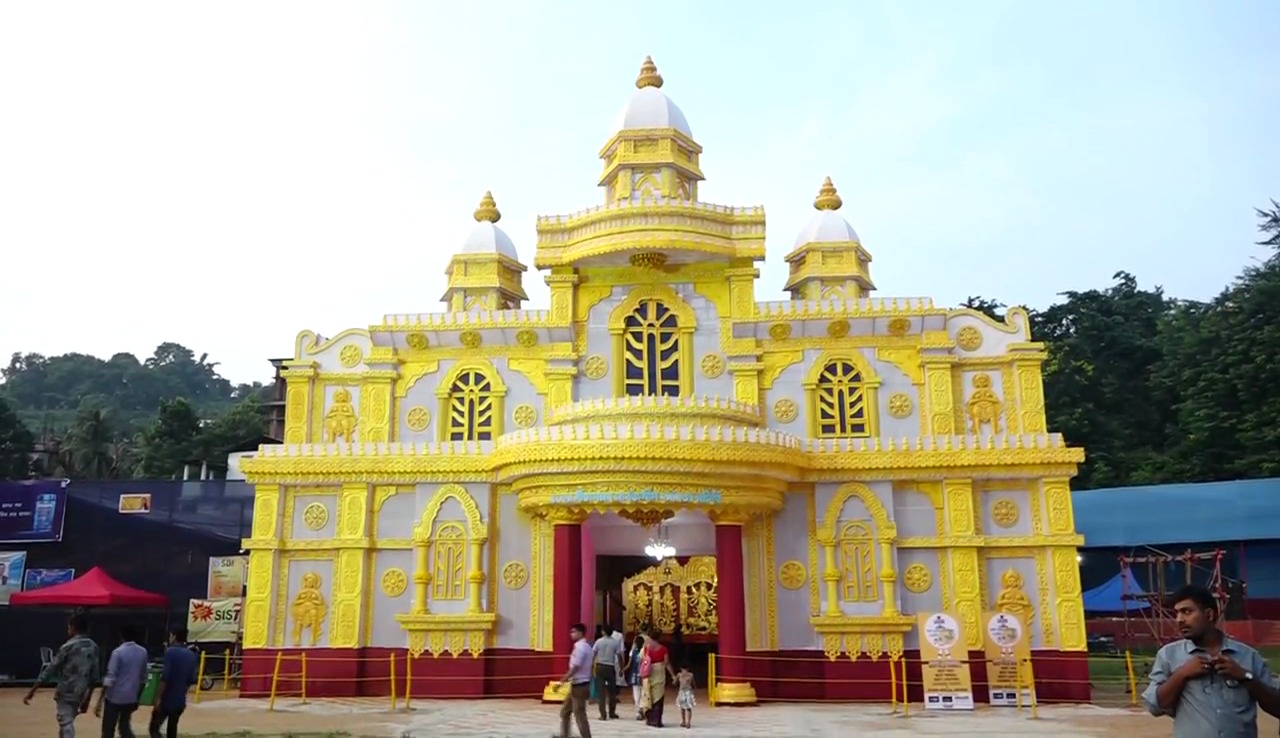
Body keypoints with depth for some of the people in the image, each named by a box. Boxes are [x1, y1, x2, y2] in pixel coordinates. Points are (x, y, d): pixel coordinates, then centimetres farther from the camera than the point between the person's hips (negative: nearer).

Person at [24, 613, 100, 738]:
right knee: (66, 724, 22)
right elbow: (94, 676, 10)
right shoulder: (93, 647, 7)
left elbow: (50, 670, -11)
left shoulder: (68, 646, -10)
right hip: (80, 694, 6)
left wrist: (32, 691, -6)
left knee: (66, 726, -5)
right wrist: (87, 700, 17)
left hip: (65, 692, -6)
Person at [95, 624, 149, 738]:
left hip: (114, 697, -5)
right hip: (131, 698, 5)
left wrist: (99, 701, -14)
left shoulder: (118, 652, -11)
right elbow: (143, 678, 12)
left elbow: (110, 678, -16)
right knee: (124, 726, 19)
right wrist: (137, 698, 22)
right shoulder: (143, 652, 6)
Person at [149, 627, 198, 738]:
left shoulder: (171, 652, -13)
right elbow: (191, 679, 12)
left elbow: (165, 678, -19)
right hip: (180, 700, 7)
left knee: (154, 728, 0)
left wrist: (158, 698, -15)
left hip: (167, 699, -6)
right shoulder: (192, 655, 9)